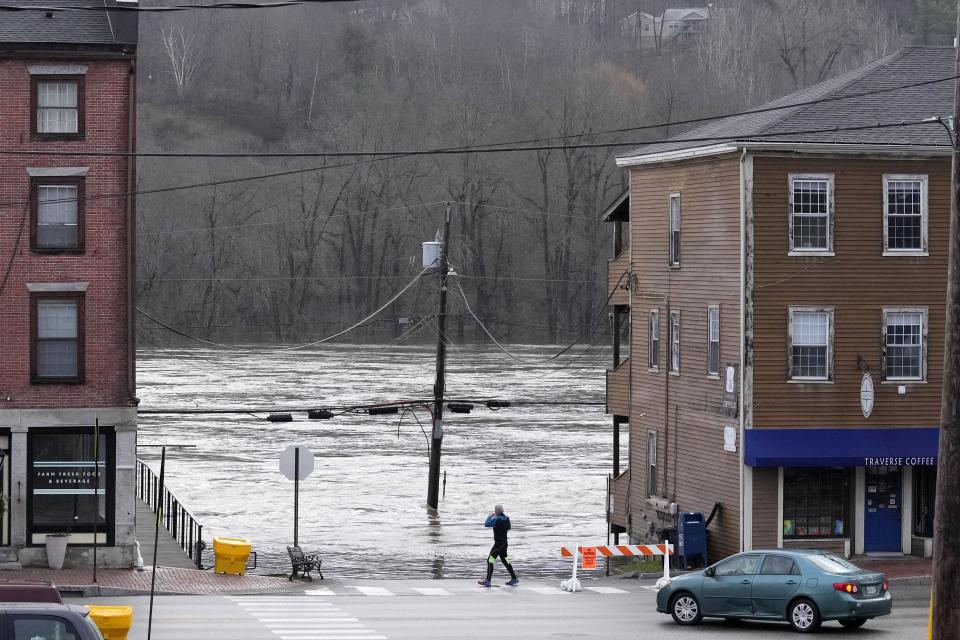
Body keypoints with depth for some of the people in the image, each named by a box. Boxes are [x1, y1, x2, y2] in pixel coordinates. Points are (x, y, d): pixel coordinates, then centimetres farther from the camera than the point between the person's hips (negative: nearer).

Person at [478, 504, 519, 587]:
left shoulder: (496, 519, -19)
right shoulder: (506, 518, 4)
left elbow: (486, 524, -14)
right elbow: (508, 528, 18)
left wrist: (490, 516, 3)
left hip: (498, 543, -8)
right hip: (504, 542, 8)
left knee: (490, 560, -6)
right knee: (505, 561, 18)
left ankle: (488, 581, -10)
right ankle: (514, 579, 20)